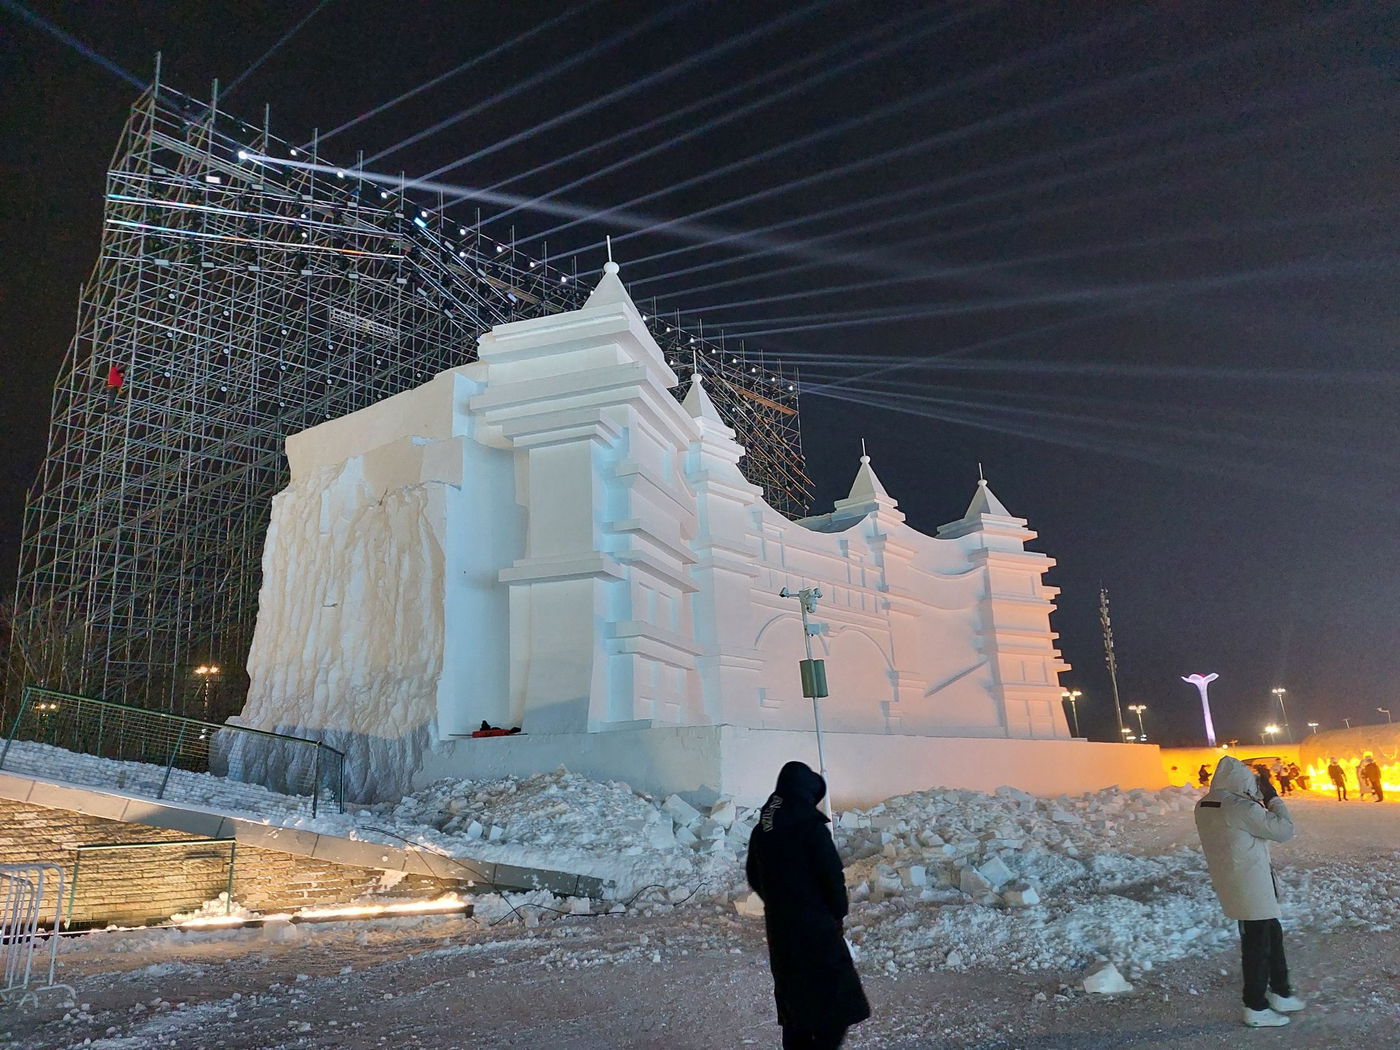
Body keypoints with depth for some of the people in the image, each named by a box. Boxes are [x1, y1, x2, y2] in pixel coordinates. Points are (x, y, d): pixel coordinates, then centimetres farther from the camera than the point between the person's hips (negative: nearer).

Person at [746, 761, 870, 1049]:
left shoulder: (761, 828, 4)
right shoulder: (811, 826, -17)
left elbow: (753, 876, 13)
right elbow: (832, 875, -16)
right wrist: (838, 912, 0)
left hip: (778, 928, 7)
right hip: (815, 929, -7)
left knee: (794, 997, 18)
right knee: (836, 1003, 2)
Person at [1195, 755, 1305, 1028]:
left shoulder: (1203, 806, 2)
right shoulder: (1242, 808, -24)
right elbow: (1284, 830, -17)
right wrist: (1273, 798, -6)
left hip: (1227, 882, 9)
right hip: (1252, 886, -8)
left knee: (1272, 934, 24)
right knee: (1257, 944, 6)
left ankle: (1280, 992, 37)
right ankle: (1256, 1009, 18)